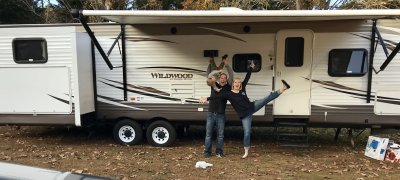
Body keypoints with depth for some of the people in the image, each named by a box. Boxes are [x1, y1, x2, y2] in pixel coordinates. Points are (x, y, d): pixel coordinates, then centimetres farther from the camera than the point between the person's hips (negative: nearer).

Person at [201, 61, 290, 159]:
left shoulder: (242, 89, 3)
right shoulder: (229, 94, -7)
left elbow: (247, 78, 7)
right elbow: (218, 96, -18)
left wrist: (251, 68, 10)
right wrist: (207, 99, -26)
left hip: (252, 107, 3)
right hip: (244, 115, -3)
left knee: (268, 98, -9)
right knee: (246, 132, -1)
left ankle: (283, 89, -8)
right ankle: (246, 152, 14)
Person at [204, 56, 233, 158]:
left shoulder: (227, 87, 6)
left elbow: (231, 75, 1)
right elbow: (209, 74, 9)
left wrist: (226, 65, -2)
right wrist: (211, 63, 6)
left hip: (221, 115, 0)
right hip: (211, 113, 1)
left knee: (220, 134, 5)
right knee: (208, 133, 3)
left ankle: (219, 151, 16)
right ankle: (207, 152, 10)